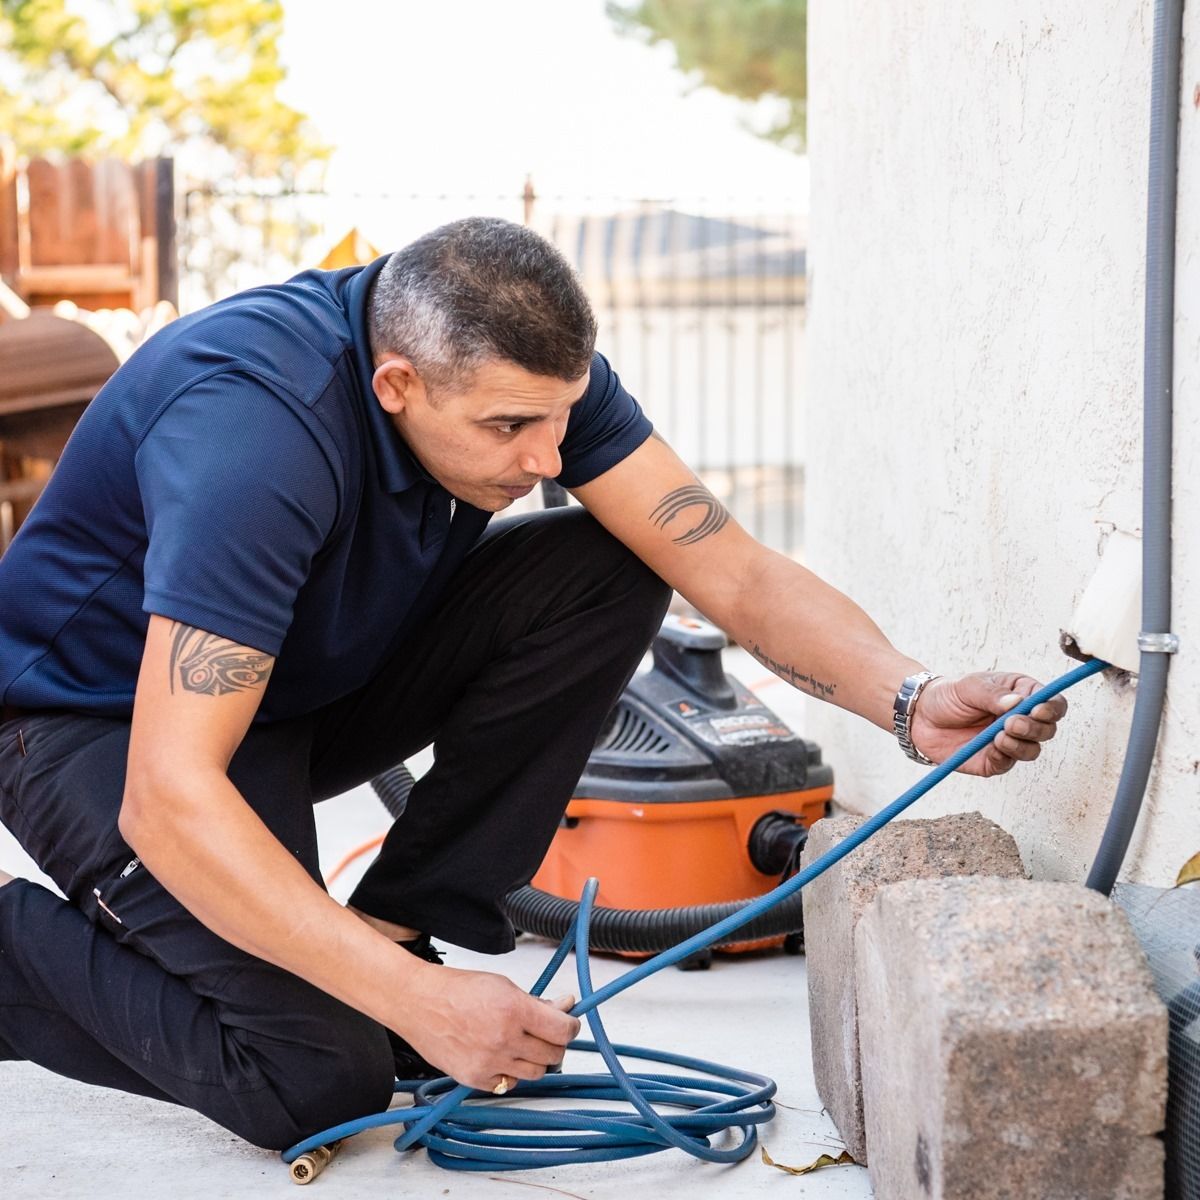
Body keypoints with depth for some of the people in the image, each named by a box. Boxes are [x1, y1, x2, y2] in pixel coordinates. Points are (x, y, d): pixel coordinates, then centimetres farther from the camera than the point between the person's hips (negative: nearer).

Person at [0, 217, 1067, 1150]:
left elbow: (733, 570, -15)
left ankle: (402, 925, -5)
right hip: (111, 719, -7)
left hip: (323, 678, 7)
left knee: (606, 575, -14)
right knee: (318, 1075, -25)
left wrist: (912, 702, -33)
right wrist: (418, 1004, -42)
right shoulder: (258, 428, -38)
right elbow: (168, 800, -41)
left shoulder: (522, 369, -16)